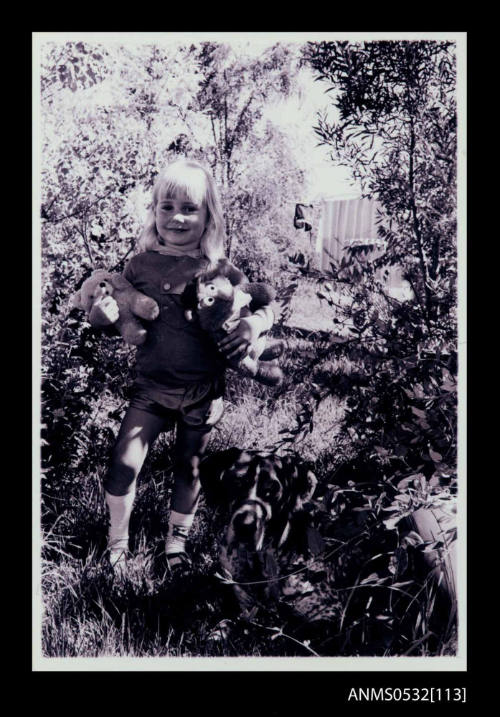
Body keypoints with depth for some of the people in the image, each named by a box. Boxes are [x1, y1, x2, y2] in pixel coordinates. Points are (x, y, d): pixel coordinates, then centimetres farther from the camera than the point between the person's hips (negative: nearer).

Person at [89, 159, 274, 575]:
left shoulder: (220, 268, -8)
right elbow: (121, 318, 4)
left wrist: (256, 323, -22)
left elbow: (266, 306, 0)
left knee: (189, 469, 15)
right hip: (152, 388, 0)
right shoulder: (142, 264, -6)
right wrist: (101, 315, -19)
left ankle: (177, 542, 39)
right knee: (123, 465, -10)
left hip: (203, 392, 0)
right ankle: (117, 542, 17)